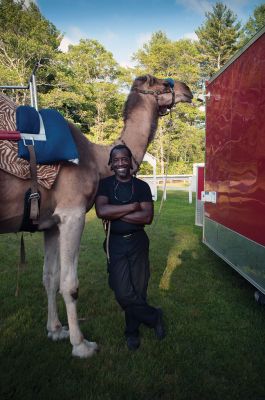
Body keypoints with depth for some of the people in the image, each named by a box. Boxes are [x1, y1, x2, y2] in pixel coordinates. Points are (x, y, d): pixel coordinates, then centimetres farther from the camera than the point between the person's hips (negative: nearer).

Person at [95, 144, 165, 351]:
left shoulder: (142, 186, 0)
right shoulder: (105, 184, -1)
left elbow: (147, 217, -13)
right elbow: (101, 211, -19)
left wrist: (115, 214, -16)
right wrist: (133, 206, -17)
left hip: (138, 242, 1)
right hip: (115, 243, 0)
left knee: (138, 289, 9)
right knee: (123, 293, -3)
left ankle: (132, 330, 33)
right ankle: (154, 316, 22)